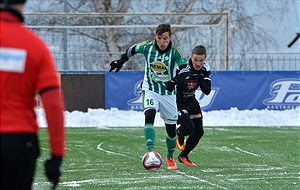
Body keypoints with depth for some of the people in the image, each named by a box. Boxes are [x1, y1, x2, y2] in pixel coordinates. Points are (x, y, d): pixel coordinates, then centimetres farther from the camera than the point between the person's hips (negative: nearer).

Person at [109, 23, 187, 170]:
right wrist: (120, 61, 14)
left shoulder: (175, 51, -18)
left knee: (171, 129, 5)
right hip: (150, 90, 0)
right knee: (149, 116, -27)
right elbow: (133, 49, 9)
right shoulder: (147, 47, -12)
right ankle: (151, 151, -38)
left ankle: (170, 157, 30)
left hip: (168, 93, 0)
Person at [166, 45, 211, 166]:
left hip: (191, 102, 7)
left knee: (199, 132, 6)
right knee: (188, 128, -23)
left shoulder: (205, 69, -9)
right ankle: (179, 135, 16)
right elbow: (168, 88, -24)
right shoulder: (183, 70, -29)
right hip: (178, 103, -7)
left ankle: (183, 156, 28)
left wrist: (201, 81, -26)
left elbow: (207, 91, -8)